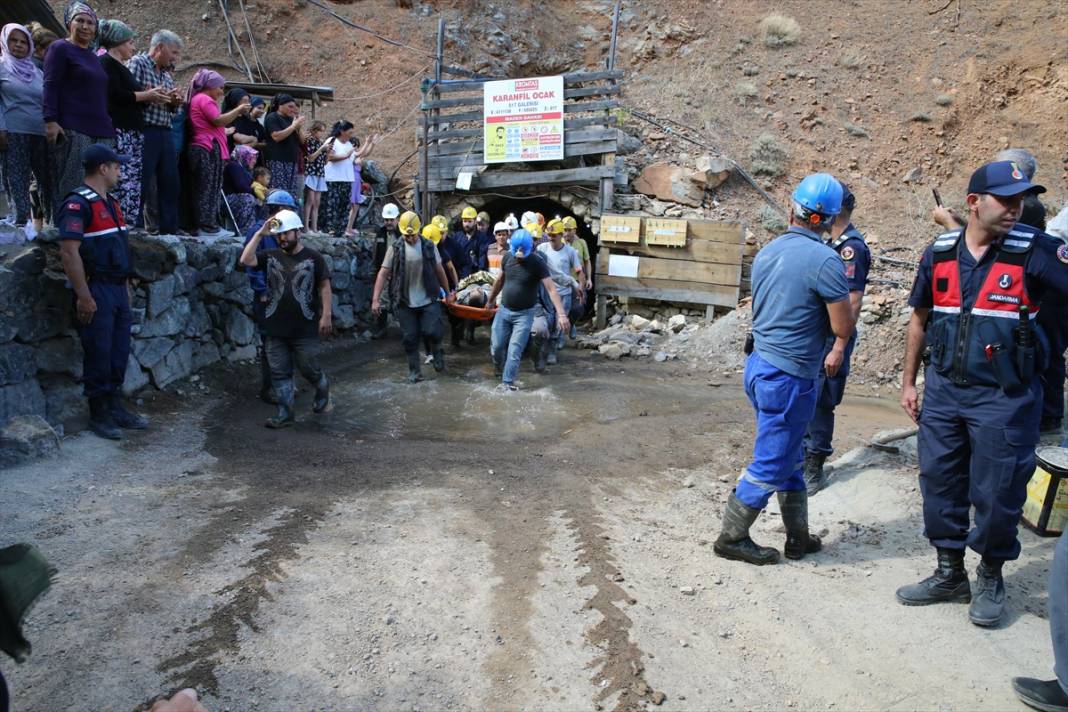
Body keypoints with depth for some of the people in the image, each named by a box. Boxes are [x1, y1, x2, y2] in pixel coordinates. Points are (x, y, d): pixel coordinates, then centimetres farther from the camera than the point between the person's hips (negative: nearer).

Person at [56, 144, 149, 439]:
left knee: (119, 353, 14)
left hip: (118, 289, 9)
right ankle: (98, 415, 12)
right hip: (96, 291, -9)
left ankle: (116, 407, 25)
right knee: (98, 356, 0)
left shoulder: (110, 202, 14)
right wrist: (84, 297, -22)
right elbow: (69, 253, -21)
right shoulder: (77, 204, -15)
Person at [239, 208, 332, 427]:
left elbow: (324, 286, -1)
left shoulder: (313, 257, -2)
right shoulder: (270, 256, 5)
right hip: (275, 329, 3)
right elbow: (246, 260, -10)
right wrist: (260, 233, -11)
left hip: (305, 329, -3)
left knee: (309, 369, 5)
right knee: (279, 372, 6)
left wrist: (326, 315, -7)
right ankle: (285, 414, 16)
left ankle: (323, 389, 36)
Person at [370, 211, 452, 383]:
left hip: (428, 300, 0)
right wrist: (376, 299, -10)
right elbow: (383, 273, -5)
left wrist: (447, 292, 15)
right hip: (405, 302, 0)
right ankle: (415, 372, 19)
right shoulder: (395, 247, -3)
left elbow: (439, 270, 10)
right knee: (410, 338, 5)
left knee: (432, 332, -8)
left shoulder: (428, 246, 1)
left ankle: (436, 353, 25)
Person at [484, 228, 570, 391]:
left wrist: (561, 314, -33)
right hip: (503, 310, 4)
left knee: (514, 350, -6)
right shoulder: (507, 257, -4)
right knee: (496, 345, 10)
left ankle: (507, 381, 8)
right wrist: (491, 298, 24)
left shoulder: (537, 263, -18)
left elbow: (551, 289, -24)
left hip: (524, 314, -4)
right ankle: (499, 366, 40)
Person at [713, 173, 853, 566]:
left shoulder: (767, 251, 7)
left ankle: (798, 536, 29)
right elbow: (843, 329, -14)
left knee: (789, 456, 18)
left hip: (759, 364, 8)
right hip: (788, 376, -8)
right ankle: (732, 537, 16)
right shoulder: (825, 260, -17)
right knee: (771, 464, 5)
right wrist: (844, 303, 5)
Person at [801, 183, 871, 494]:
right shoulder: (831, 243, 12)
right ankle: (805, 459, 28)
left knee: (820, 404, -1)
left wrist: (838, 349, -22)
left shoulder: (852, 247, -16)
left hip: (832, 340, -9)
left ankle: (815, 470, 10)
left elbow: (852, 304, -20)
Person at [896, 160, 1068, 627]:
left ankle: (990, 578, 30)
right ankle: (949, 574, 30)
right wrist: (909, 382, 13)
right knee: (939, 482, 11)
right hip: (943, 391, 4)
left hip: (1003, 399, -3)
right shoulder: (939, 252, 2)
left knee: (997, 493, 6)